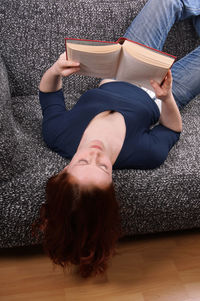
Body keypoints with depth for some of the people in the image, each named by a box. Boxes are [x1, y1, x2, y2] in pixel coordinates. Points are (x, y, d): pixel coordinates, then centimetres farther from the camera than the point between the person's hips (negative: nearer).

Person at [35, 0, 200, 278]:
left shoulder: (57, 135, -37)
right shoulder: (147, 154, -43)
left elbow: (48, 92, -17)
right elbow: (172, 129, -20)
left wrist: (55, 71, -36)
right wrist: (167, 97, -37)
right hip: (155, 99, -2)